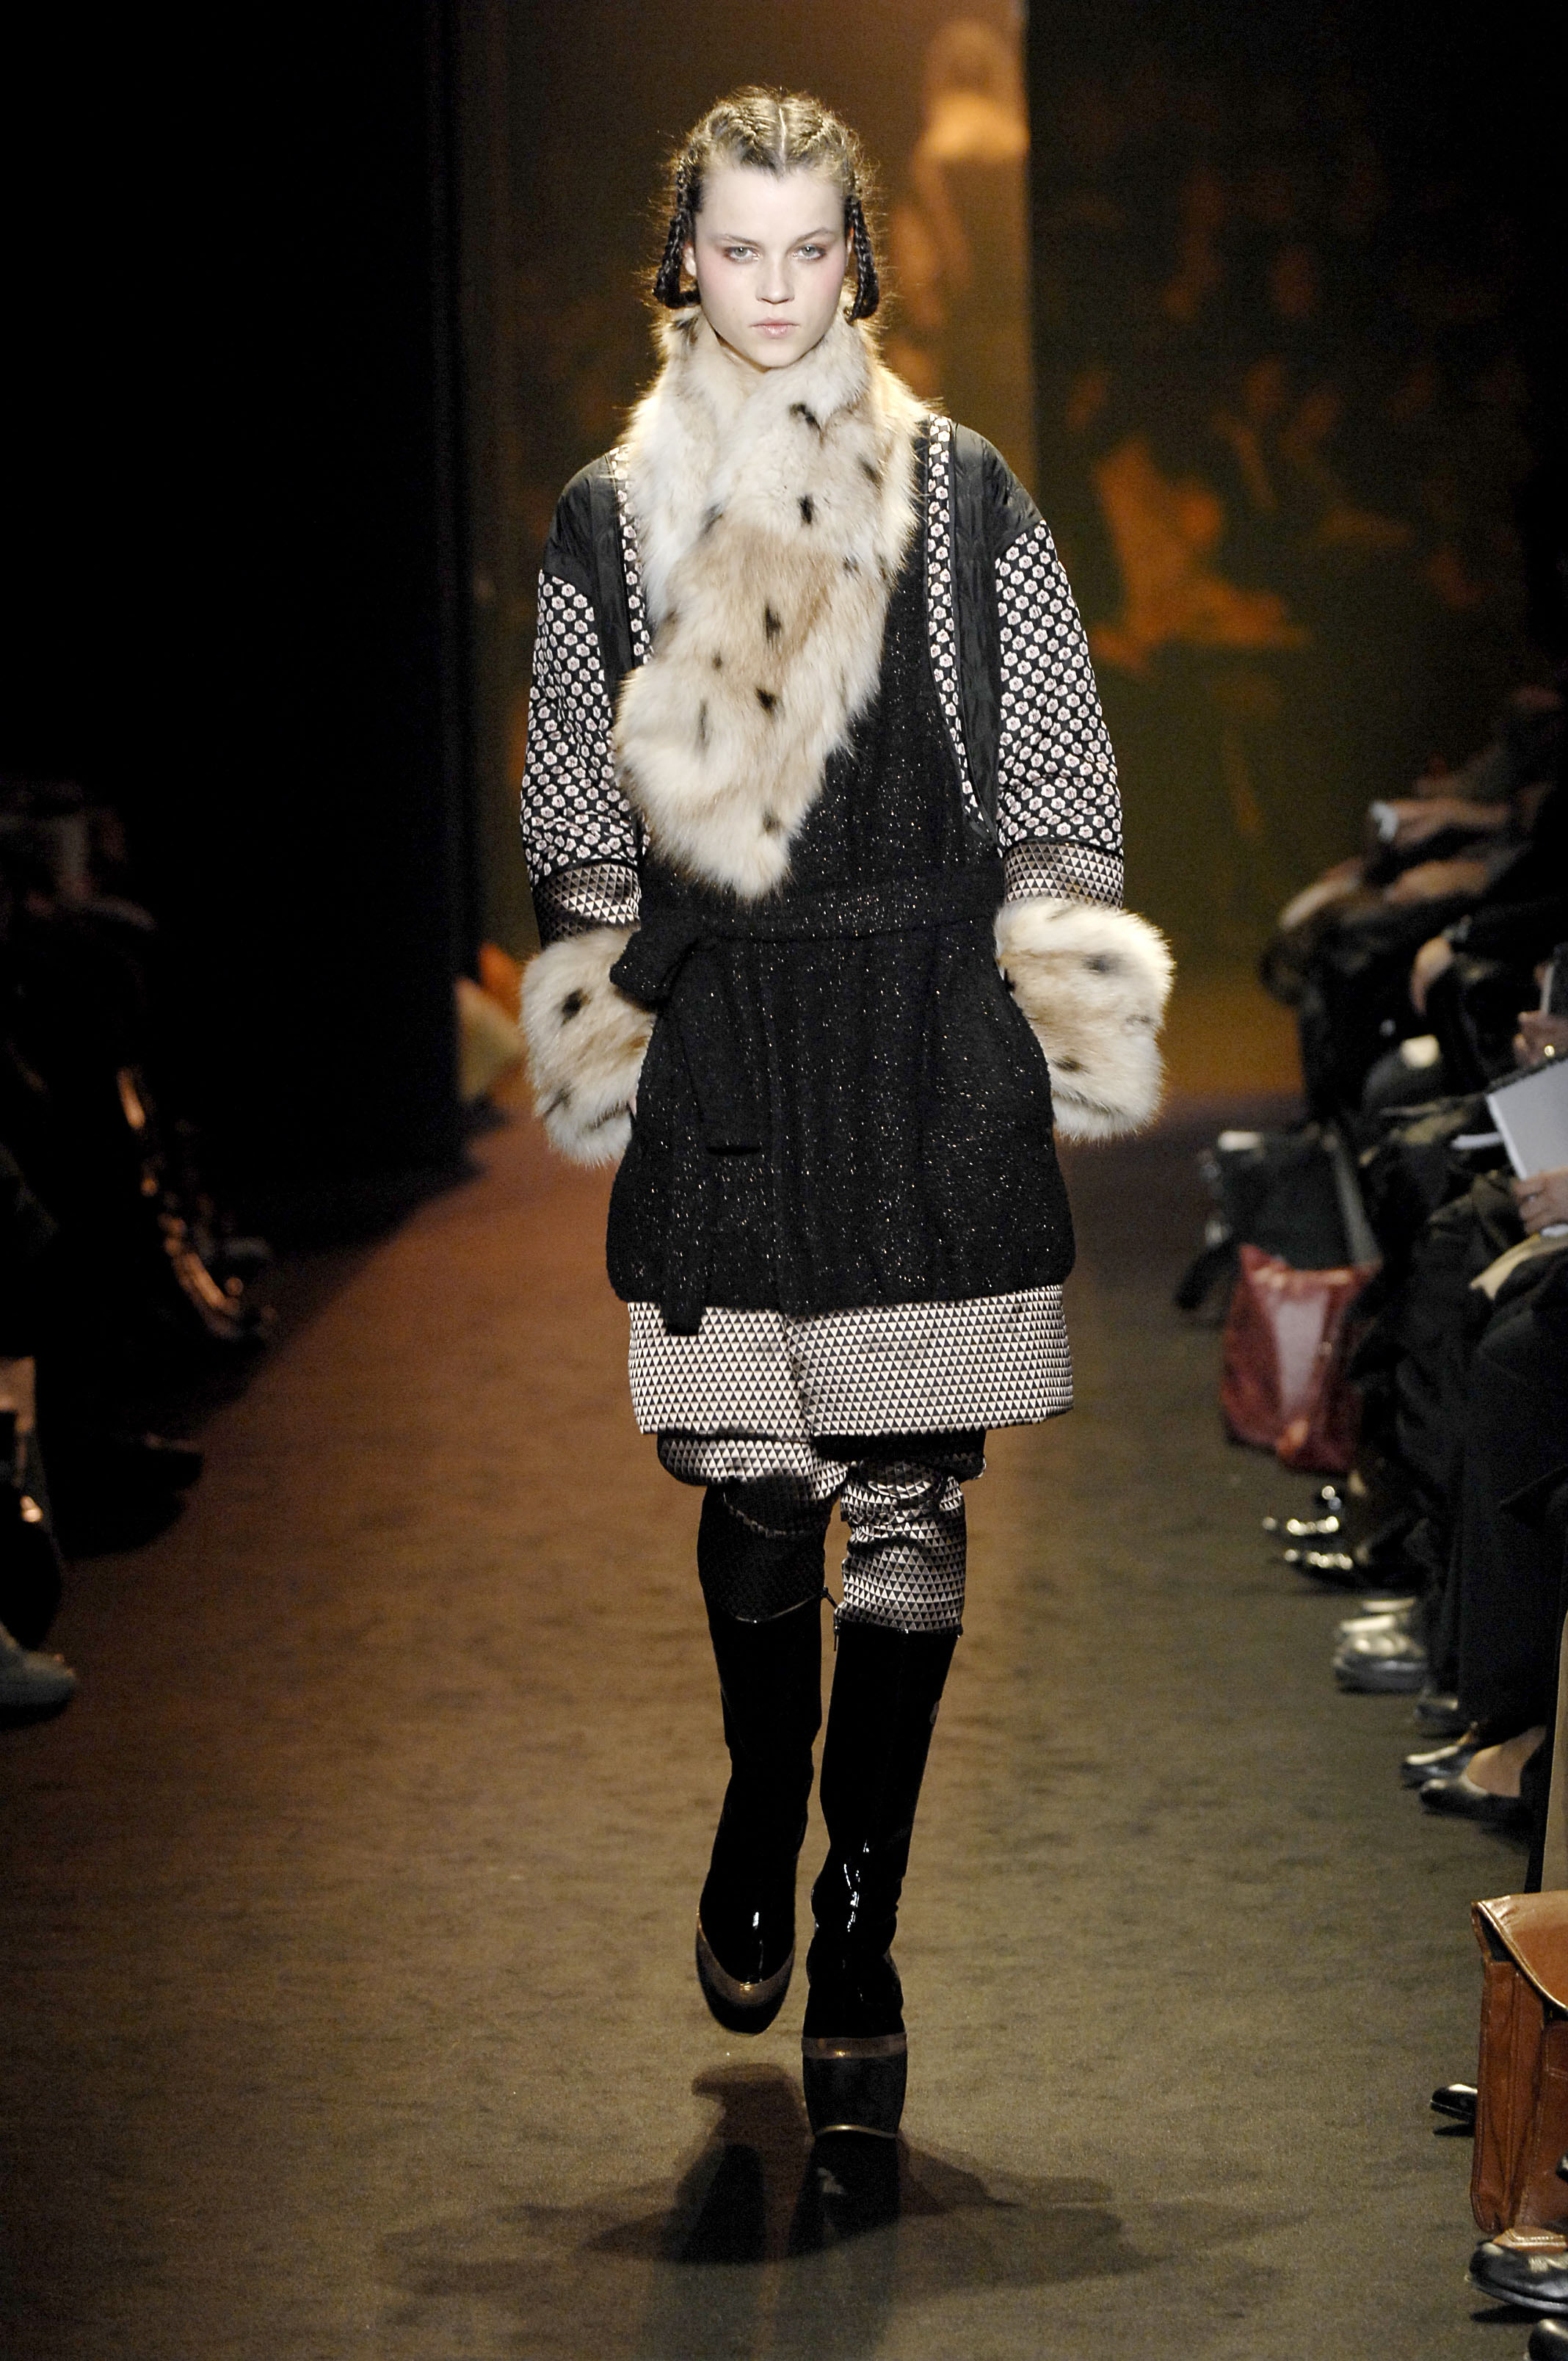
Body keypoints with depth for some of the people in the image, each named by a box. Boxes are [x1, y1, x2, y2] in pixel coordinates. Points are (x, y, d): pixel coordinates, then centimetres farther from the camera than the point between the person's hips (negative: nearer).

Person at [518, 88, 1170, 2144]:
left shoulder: (963, 499, 5)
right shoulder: (610, 521, 8)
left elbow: (1055, 785, 7)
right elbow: (579, 818, 14)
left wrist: (1061, 1010, 1)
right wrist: (606, 1029, 9)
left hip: (927, 1041, -1)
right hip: (720, 1041, 1)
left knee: (907, 1491, -2)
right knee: (751, 1479, 4)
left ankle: (858, 1924, 5)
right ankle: (761, 1817, 31)